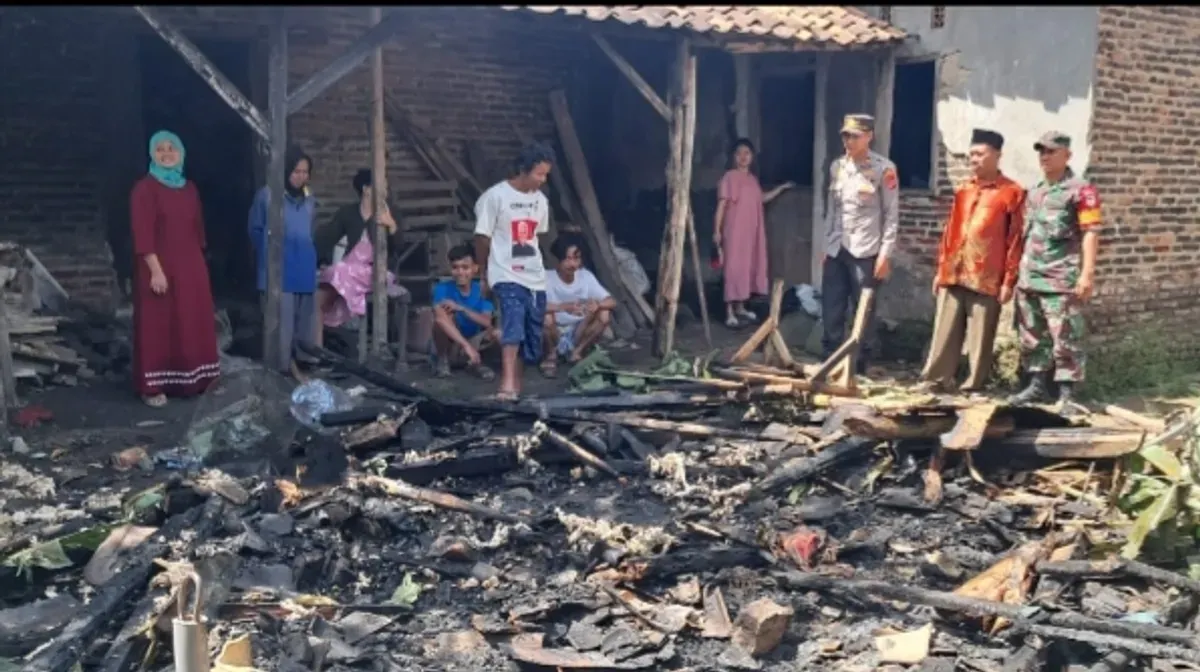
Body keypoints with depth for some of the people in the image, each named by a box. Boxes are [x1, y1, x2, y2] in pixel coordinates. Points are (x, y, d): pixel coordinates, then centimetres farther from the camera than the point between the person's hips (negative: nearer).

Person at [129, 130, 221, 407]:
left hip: (191, 268, 6)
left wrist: (198, 264, 13)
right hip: (159, 268, -6)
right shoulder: (144, 188, -7)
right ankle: (153, 386, 3)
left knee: (193, 323, 10)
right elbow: (142, 234, -14)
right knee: (157, 326, -3)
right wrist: (156, 270, -21)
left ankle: (193, 379, 21)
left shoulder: (190, 189, 12)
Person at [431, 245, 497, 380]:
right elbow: (440, 318, -36)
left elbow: (487, 322, -22)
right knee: (447, 315, -31)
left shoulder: (481, 291, -8)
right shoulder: (443, 288, -17)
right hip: (447, 346, -3)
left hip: (471, 343, 3)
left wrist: (461, 308, -35)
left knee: (497, 333, -22)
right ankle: (442, 359, -10)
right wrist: (467, 345, -45)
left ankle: (474, 362, 3)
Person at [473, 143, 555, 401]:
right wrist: (485, 274, 5)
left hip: (535, 278, 7)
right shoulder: (495, 196, -10)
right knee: (513, 328, -25)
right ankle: (508, 386, -33)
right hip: (506, 276, -6)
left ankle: (515, 383, 21)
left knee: (532, 336, 8)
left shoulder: (540, 200, 7)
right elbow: (482, 237, -3)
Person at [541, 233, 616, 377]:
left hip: (577, 335, 3)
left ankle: (577, 353, -1)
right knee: (546, 316, -34)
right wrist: (564, 307, -48)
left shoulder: (586, 276, -8)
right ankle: (551, 355, -6)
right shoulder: (547, 279, -19)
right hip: (554, 335, -3)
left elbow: (612, 302, -12)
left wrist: (597, 304, -35)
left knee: (605, 314, -20)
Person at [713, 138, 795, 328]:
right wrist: (717, 230, -17)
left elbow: (762, 199, 29)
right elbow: (722, 204, -12)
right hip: (735, 231, -8)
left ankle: (740, 308, 20)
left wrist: (782, 188, 26)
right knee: (734, 269, -9)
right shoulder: (730, 177, -9)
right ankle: (729, 313, -8)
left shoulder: (753, 179, 13)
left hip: (752, 231, 8)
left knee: (748, 268, 10)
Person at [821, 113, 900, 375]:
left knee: (863, 314, 1)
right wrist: (826, 247, 13)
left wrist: (885, 254, -10)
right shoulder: (836, 167, 11)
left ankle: (858, 369, 10)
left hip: (866, 252, -5)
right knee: (831, 314, 5)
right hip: (836, 251, 5)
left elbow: (892, 214, -6)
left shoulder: (884, 168, -5)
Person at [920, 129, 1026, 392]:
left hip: (987, 279, -5)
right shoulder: (963, 190, 14)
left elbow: (1016, 240, -4)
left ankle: (974, 386, 9)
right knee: (945, 332, 6)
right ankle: (936, 379, 12)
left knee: (980, 337, 1)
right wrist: (941, 269, 13)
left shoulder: (1013, 192, -2)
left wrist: (1009, 280, -7)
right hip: (954, 275, 5)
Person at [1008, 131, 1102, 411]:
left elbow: (1090, 233, -12)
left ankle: (1067, 393, 1)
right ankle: (1037, 385, 23)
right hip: (1029, 278, 7)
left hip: (1061, 280, -7)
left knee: (1065, 339, -5)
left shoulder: (1080, 190, -6)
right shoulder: (1034, 192, 16)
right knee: (1032, 337, 12)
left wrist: (1087, 273, -18)